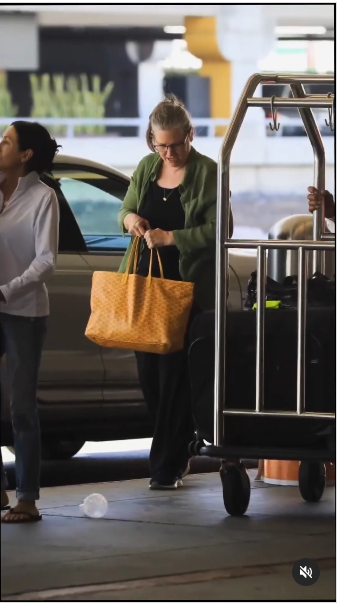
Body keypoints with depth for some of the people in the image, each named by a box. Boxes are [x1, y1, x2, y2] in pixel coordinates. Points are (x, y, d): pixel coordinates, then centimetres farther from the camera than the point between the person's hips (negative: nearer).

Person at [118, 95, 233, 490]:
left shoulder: (207, 173, -6)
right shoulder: (146, 169, 11)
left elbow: (220, 230, -11)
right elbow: (125, 211, 21)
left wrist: (171, 237, -18)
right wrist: (129, 217, -3)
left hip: (188, 286, -6)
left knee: (176, 372, -6)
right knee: (148, 369, 6)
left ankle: (168, 465, -1)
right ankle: (177, 451, 21)